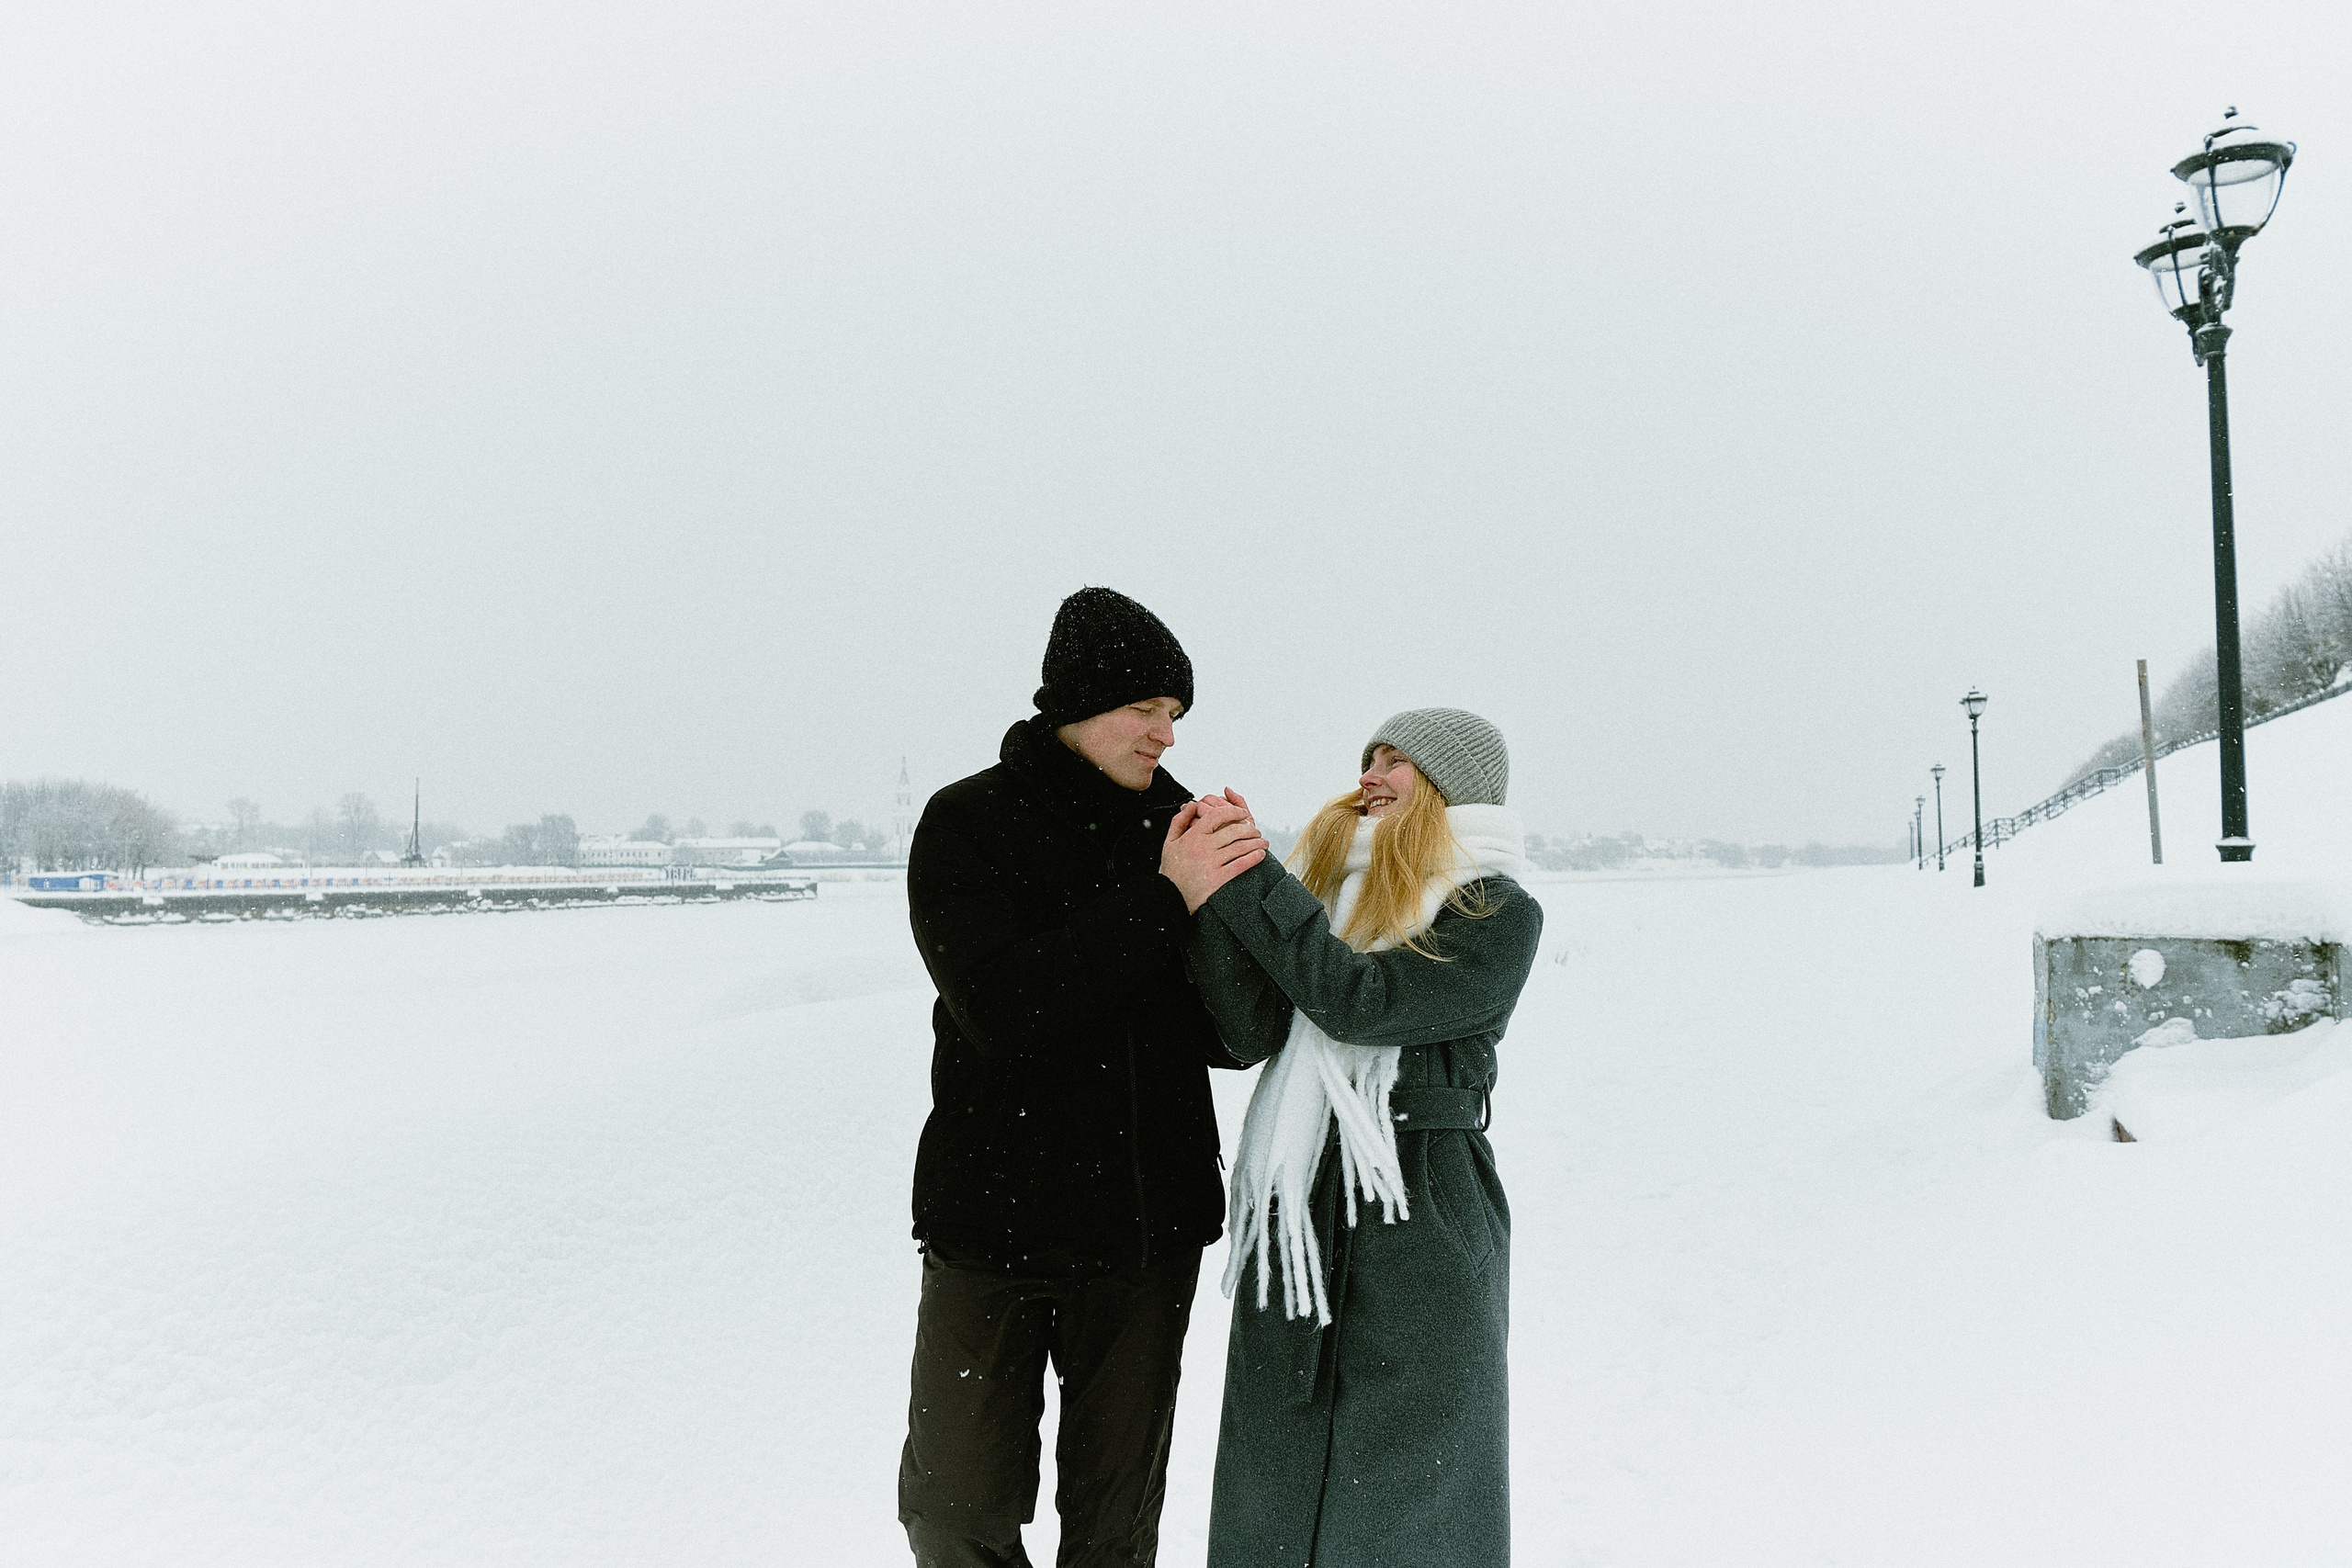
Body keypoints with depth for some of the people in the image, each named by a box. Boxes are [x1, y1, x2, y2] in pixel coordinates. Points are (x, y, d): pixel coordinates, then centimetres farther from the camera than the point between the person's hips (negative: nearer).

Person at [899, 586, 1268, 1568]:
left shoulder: (1179, 826, 3)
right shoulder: (968, 822, -6)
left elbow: (1234, 1036, 3)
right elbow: (1000, 1005, -21)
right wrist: (1164, 900, -23)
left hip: (1149, 1225, 3)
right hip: (995, 1218, -3)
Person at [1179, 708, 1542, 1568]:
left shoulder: (1498, 914, -5)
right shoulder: (1331, 890, 9)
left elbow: (1362, 1002, -20)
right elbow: (1252, 1028, -4)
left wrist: (1247, 876, -18)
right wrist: (1213, 887, -13)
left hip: (1423, 1217, -5)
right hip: (1293, 1210, 5)